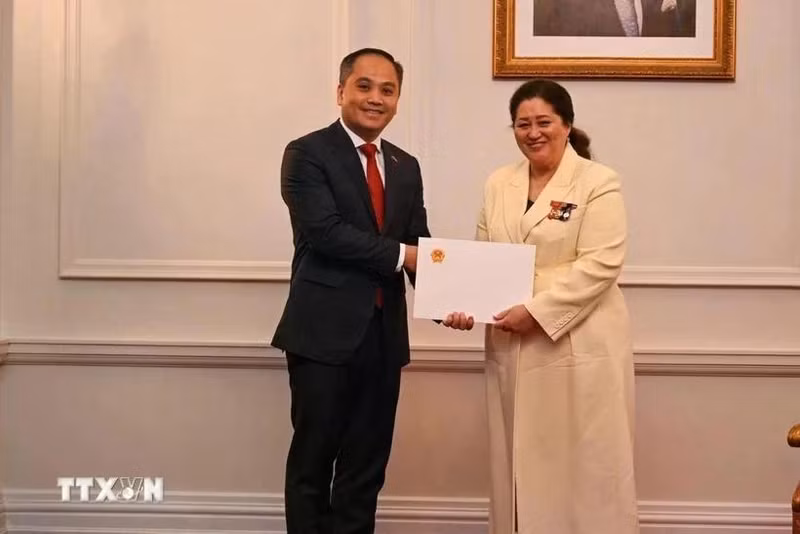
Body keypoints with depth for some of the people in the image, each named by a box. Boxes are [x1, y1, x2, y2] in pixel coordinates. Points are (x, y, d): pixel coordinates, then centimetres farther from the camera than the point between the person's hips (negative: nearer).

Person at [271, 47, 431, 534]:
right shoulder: (307, 153, -4)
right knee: (313, 461, 7)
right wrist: (398, 254, -17)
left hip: (384, 334, 6)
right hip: (325, 332, -5)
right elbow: (326, 230, -18)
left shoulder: (406, 167, 13)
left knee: (367, 465, 13)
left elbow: (421, 247, 6)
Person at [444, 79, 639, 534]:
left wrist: (537, 312, -19)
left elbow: (600, 264, -14)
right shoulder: (499, 184, 12)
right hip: (512, 348, 5)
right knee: (519, 459, 12)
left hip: (579, 347, -5)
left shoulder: (598, 182, -5)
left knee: (583, 462, 1)